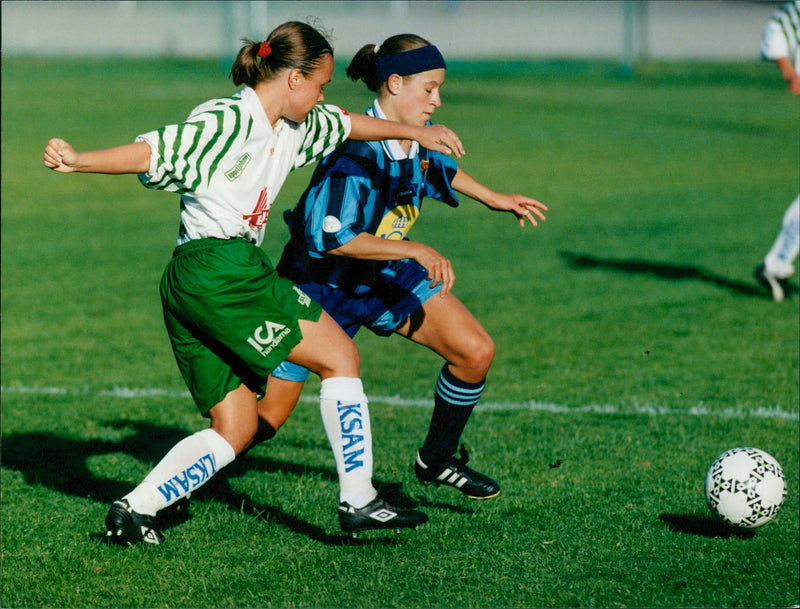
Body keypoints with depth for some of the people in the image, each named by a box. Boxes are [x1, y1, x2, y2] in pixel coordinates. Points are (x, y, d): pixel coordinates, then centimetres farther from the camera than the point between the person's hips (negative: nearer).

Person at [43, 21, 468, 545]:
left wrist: (414, 131, 40)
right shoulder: (226, 121, -9)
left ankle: (135, 509, 1)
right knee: (340, 354, -3)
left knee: (235, 430, 8)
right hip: (222, 267, -10)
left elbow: (345, 125, 35)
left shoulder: (289, 129, 19)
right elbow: (153, 152, -16)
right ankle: (358, 501, -1)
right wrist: (79, 161, -27)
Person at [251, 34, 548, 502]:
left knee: (476, 352, -5)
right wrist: (415, 250, -38)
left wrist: (493, 198, 23)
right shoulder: (357, 150, -32)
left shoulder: (418, 133, -7)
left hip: (387, 272, 7)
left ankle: (437, 460, 16)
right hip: (322, 283, -7)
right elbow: (327, 236, -37)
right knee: (265, 419, -2)